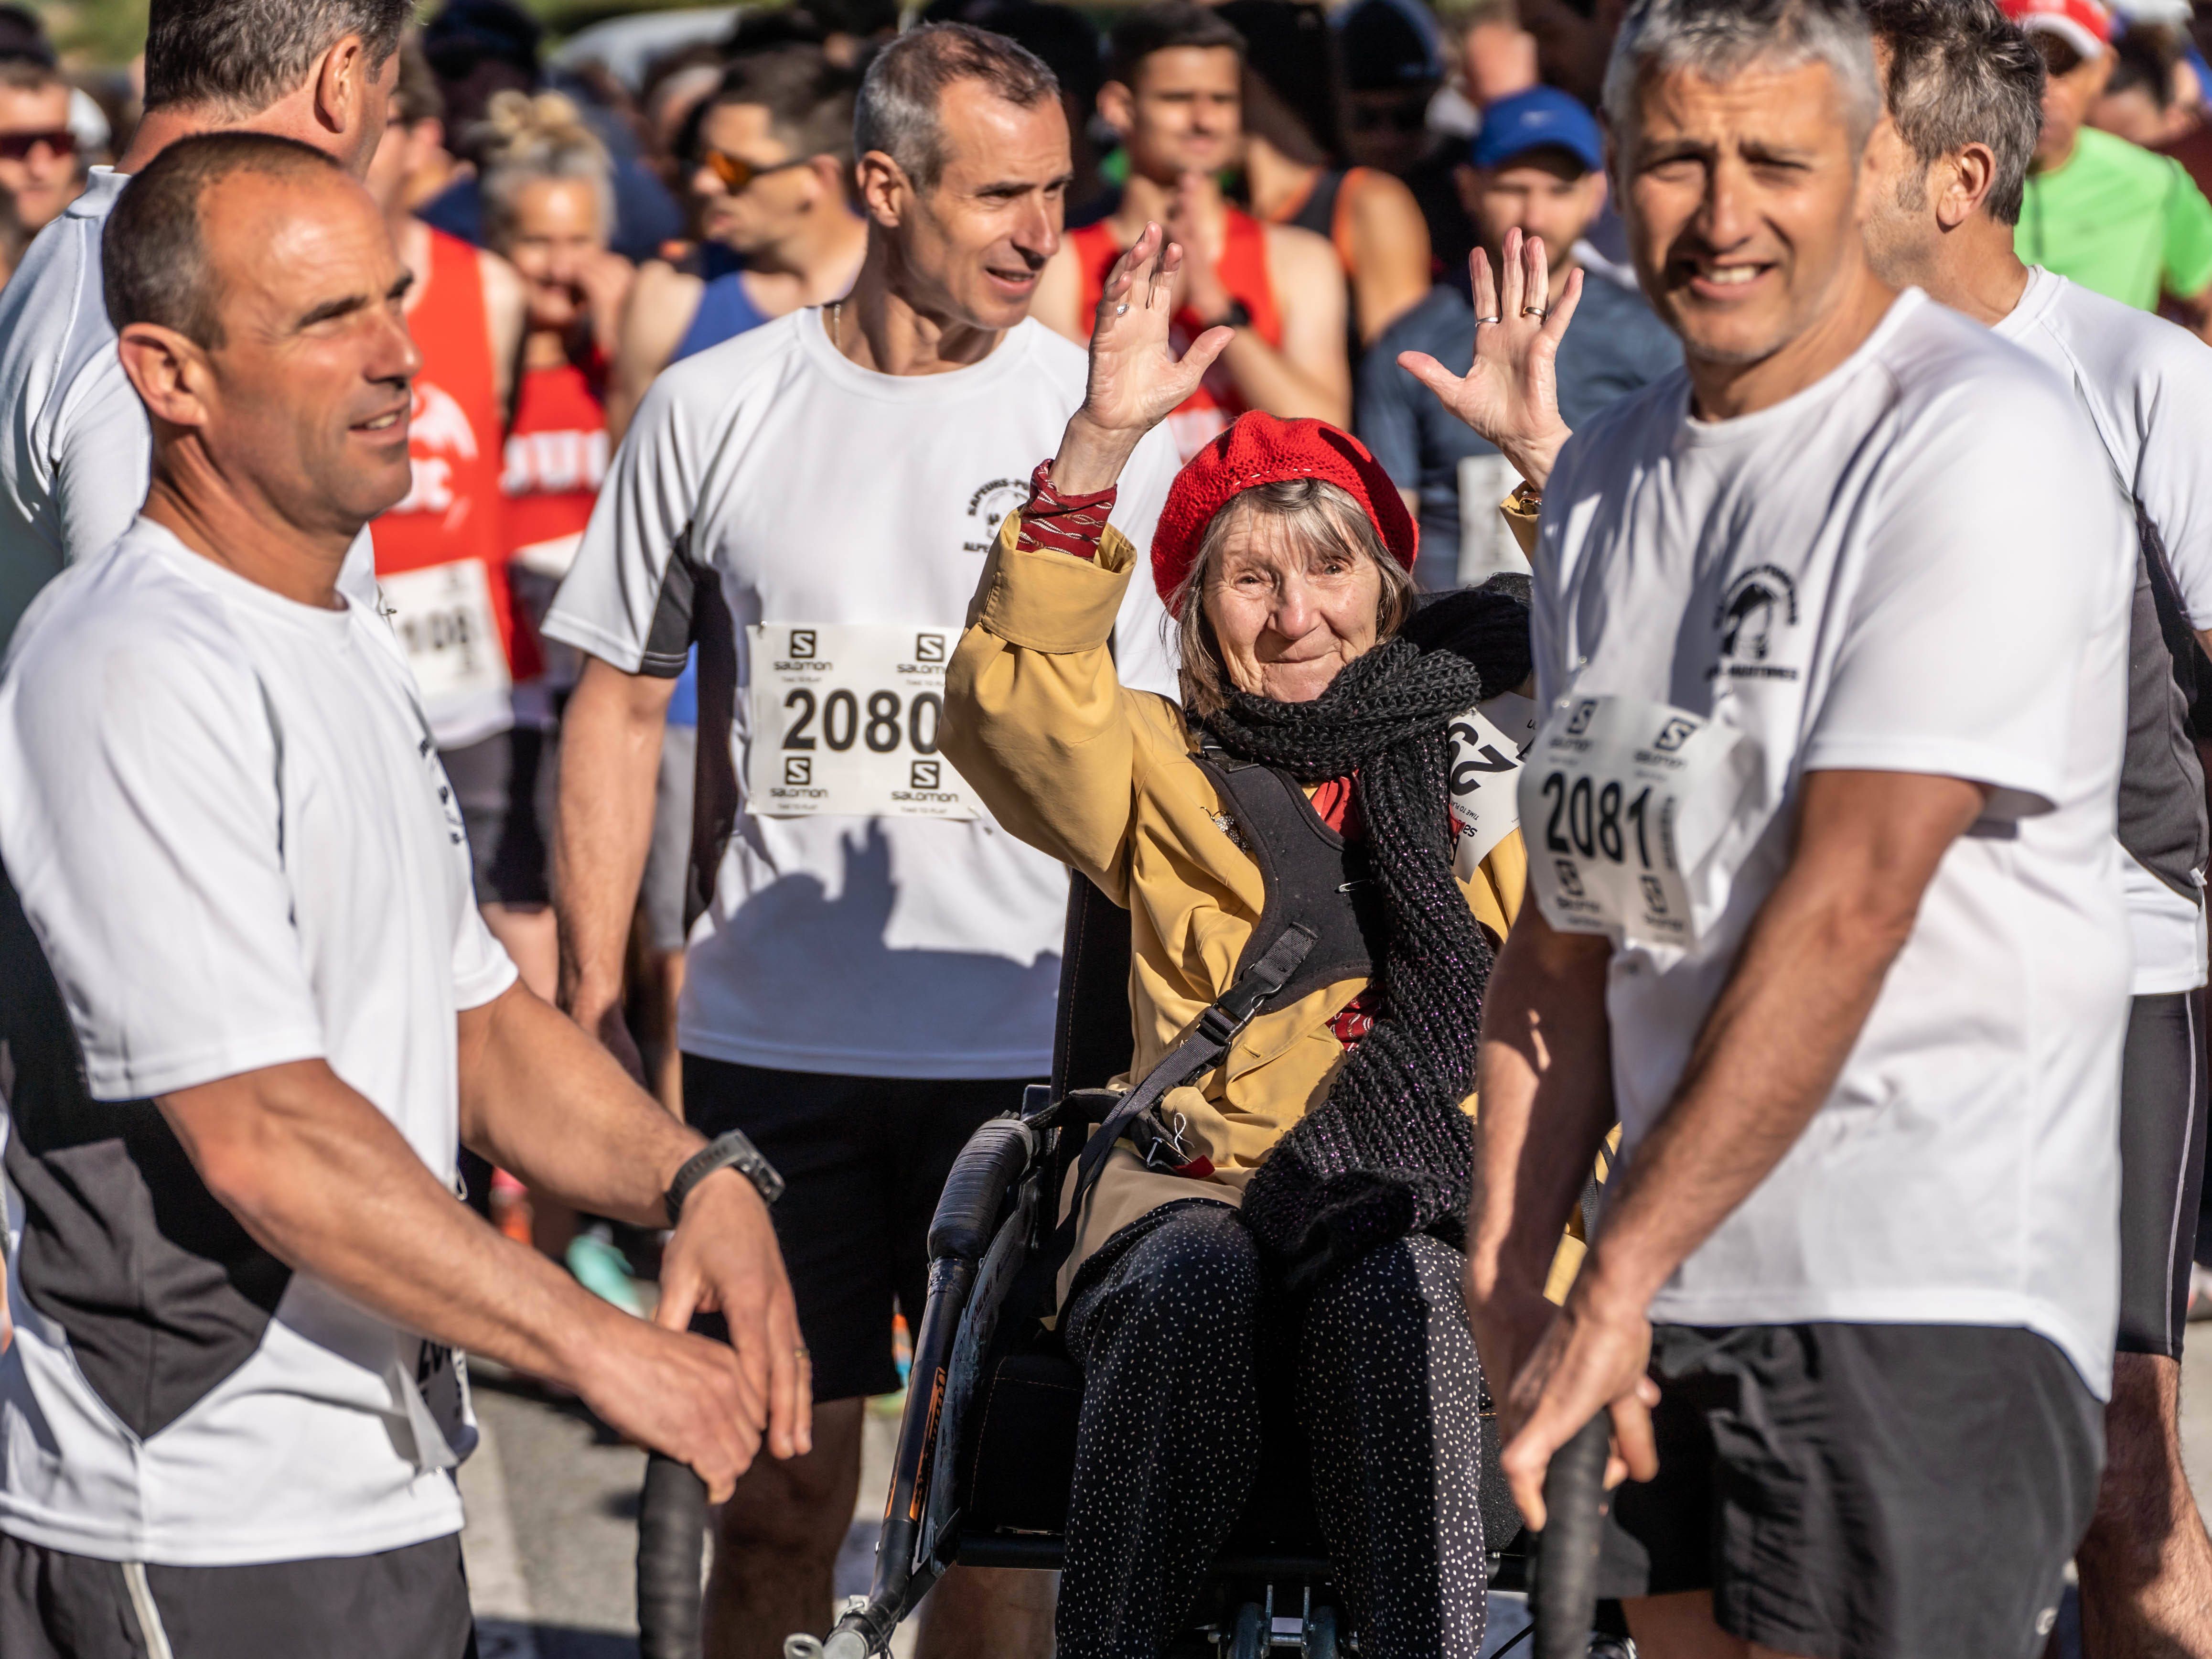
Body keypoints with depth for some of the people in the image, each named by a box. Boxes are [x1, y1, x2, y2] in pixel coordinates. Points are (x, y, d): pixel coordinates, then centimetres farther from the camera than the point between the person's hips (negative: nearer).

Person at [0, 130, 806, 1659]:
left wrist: (693, 1177, 0)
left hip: (378, 1495, 9)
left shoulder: (347, 646, 15)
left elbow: (473, 1016, 19)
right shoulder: (134, 675, -18)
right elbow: (263, 1138, -24)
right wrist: (596, 1348, -22)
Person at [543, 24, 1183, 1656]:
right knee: (781, 1489, 7)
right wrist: (592, 1002, 5)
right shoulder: (715, 411, 2)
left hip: (1024, 1048, 0)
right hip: (766, 1036, 1)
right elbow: (622, 710, 9)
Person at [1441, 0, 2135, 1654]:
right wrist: (1506, 1270, 4)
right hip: (1672, 1290, 7)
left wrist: (1617, 1281, -18)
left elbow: (1845, 909, -17)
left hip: (1929, 1301, -7)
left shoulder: (1981, 444, -11)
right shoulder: (1608, 478, 14)